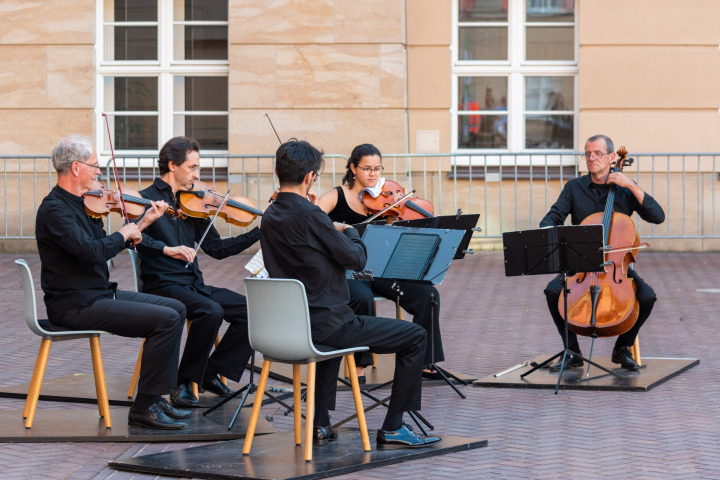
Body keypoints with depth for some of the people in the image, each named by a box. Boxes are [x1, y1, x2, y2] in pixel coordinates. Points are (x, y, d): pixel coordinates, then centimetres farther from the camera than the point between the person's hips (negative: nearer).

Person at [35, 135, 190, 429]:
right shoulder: (54, 209, -18)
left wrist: (143, 223, 15)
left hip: (100, 293, 10)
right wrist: (125, 233, -13)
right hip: (76, 306, -10)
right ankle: (144, 408, -12)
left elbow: (107, 247, 22)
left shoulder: (80, 203, 13)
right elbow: (93, 252, -31)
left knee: (176, 308, 10)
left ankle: (155, 397, 10)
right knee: (166, 320, -18)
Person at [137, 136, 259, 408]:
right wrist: (167, 249, -36)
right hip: (163, 284, -7)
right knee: (211, 311, -32)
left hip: (194, 285, 7)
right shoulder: (147, 199, -4)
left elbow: (216, 248, 15)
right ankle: (184, 382, -15)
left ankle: (211, 372, 3)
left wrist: (259, 232, 7)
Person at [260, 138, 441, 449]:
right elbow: (357, 259, -13)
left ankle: (319, 424, 37)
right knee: (414, 337, 1)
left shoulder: (270, 216, 6)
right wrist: (349, 231, 5)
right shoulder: (309, 215, -20)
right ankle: (392, 428, 4)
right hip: (325, 323, -9)